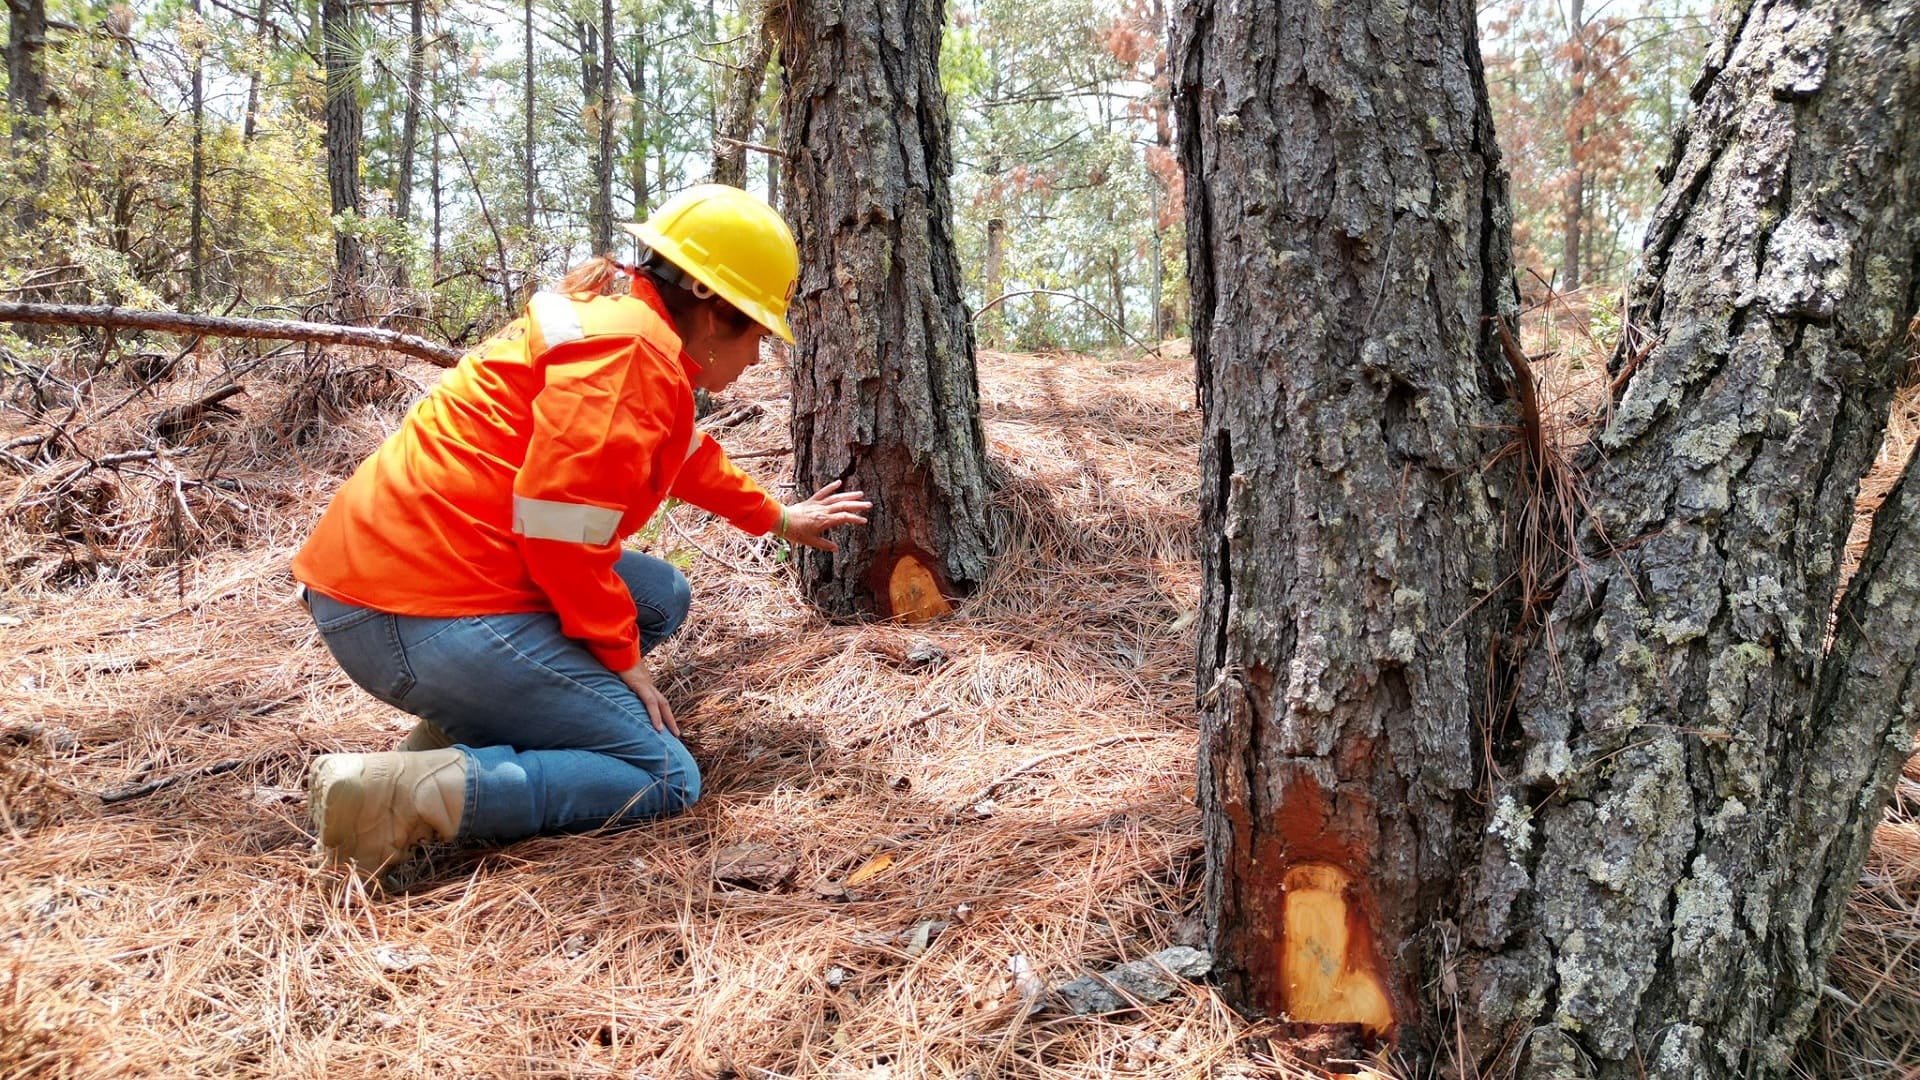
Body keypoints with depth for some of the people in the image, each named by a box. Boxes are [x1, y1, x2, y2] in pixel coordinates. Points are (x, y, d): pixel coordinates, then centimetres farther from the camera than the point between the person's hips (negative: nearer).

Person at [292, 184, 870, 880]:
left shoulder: (616, 316, 20)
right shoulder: (633, 348, -13)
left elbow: (687, 456, 37)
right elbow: (559, 519, -21)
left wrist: (779, 518, 48)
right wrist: (619, 655, -8)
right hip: (422, 618, -10)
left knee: (660, 594, 19)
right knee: (666, 779, -4)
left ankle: (455, 736, 8)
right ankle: (411, 789, -18)